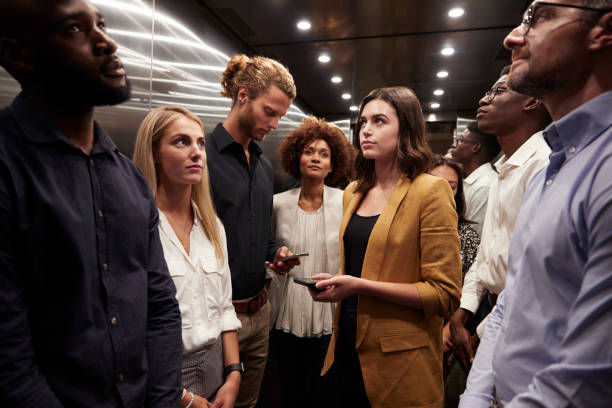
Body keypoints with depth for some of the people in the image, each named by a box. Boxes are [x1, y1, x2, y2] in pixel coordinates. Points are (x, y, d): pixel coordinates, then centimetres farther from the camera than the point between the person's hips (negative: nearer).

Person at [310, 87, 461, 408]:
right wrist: (335, 282, -1)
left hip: (399, 357, -6)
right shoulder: (353, 193, 7)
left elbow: (445, 293, -17)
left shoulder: (430, 191, -14)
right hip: (349, 344, 6)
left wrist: (360, 285, -22)